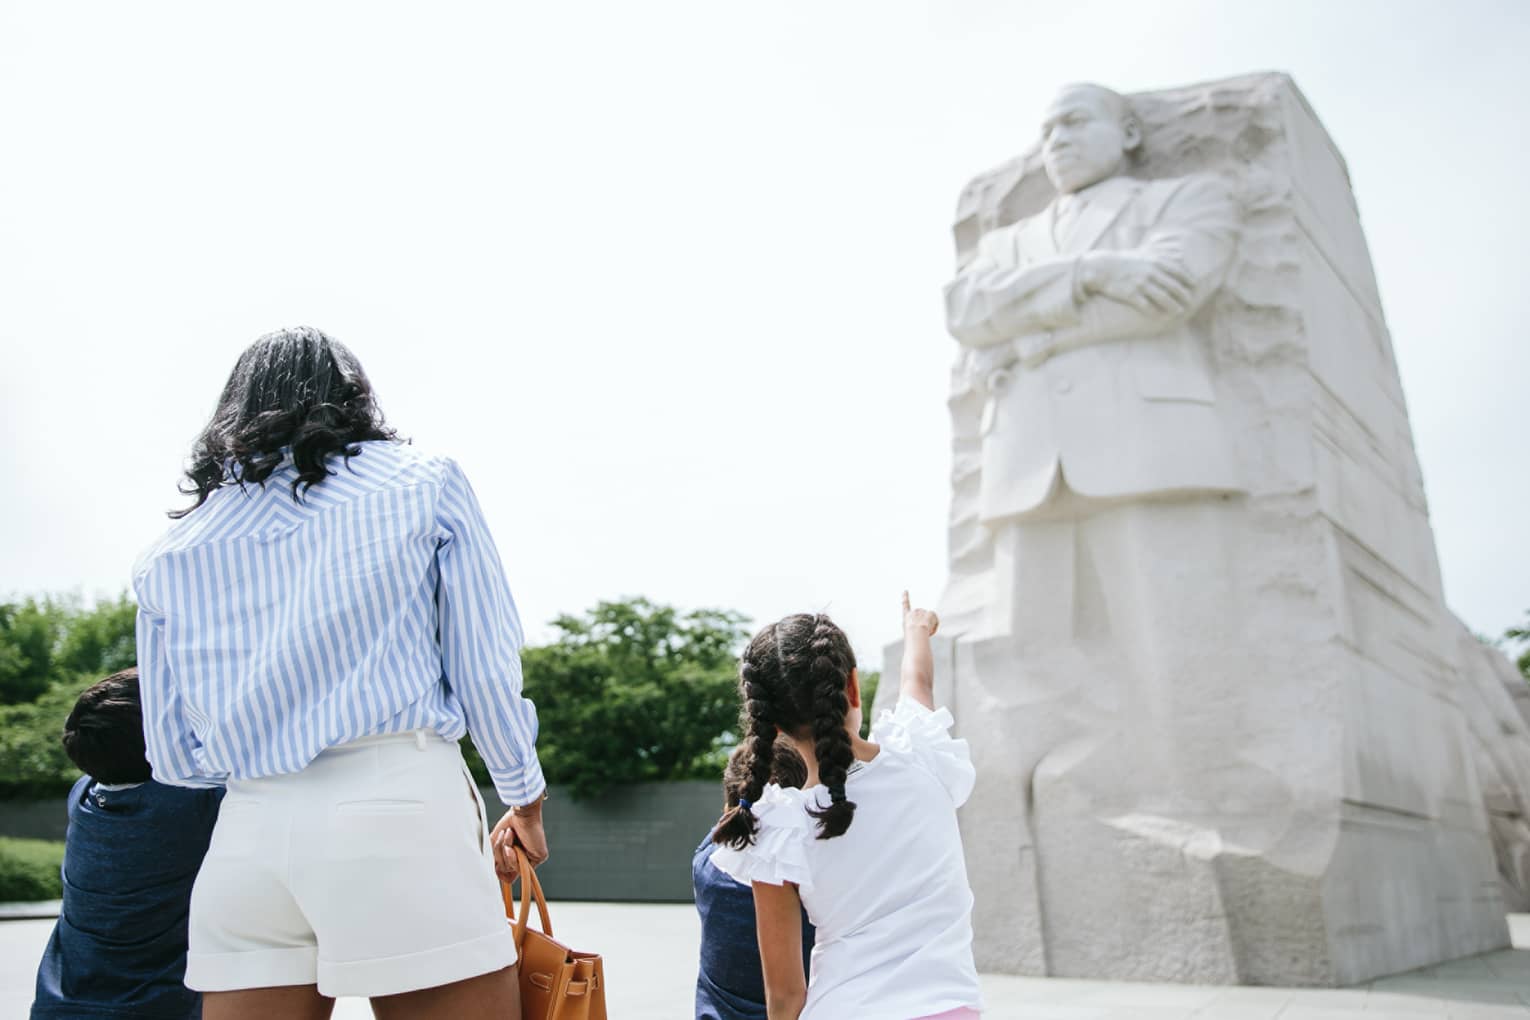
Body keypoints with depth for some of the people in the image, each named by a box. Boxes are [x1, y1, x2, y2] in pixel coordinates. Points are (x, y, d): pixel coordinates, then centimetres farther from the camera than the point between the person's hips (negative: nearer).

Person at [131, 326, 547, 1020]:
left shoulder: (172, 552, 15)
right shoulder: (425, 482, 7)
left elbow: (173, 757, 15)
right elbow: (485, 671, 2)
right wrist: (526, 804, 16)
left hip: (248, 833, 4)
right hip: (400, 806, -3)